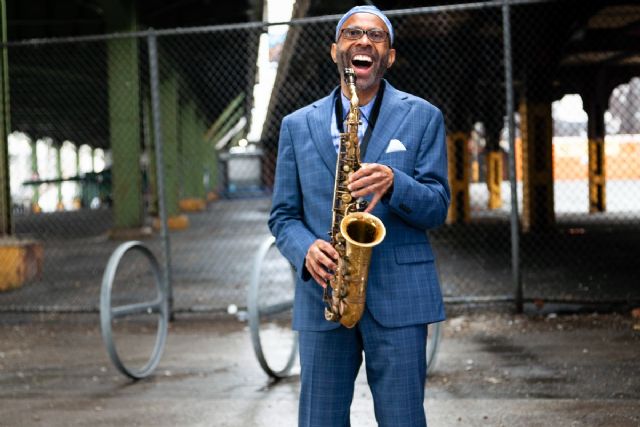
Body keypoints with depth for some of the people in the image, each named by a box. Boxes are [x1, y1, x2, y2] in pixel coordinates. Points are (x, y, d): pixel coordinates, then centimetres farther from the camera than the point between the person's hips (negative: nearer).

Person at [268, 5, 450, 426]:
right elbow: (283, 216, 11)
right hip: (323, 295, 2)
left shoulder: (422, 117, 6)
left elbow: (436, 209, 1)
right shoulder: (297, 126, 11)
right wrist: (307, 249, -11)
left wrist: (393, 183, -20)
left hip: (399, 296, -2)